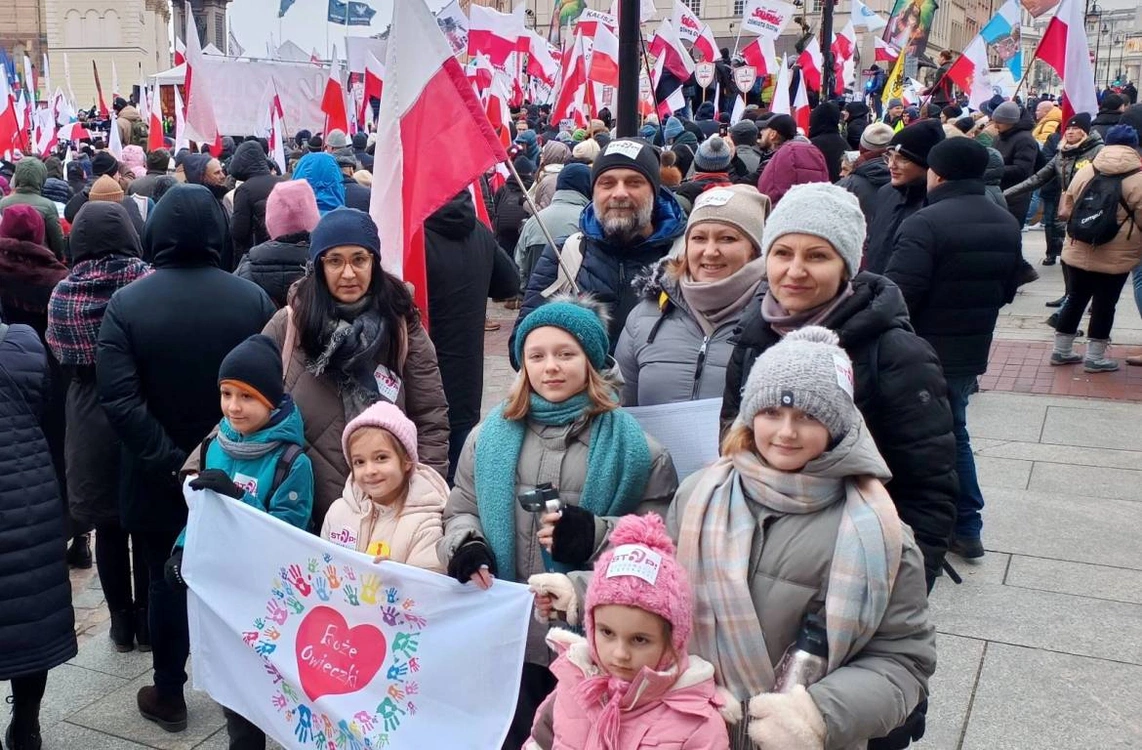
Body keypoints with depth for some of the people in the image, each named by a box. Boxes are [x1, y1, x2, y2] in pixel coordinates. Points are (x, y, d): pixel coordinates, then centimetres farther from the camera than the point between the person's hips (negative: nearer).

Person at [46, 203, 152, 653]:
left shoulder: (61, 295, -3)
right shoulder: (147, 281, -11)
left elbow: (62, 364, 1)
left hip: (91, 426, 2)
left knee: (108, 529, 13)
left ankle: (122, 624, 22)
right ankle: (147, 622, 19)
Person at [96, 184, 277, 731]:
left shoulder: (126, 303, -13)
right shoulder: (254, 299, -11)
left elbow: (119, 399, -21)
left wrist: (168, 460, -16)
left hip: (159, 479, -1)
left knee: (167, 580, 15)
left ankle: (169, 695, 28)